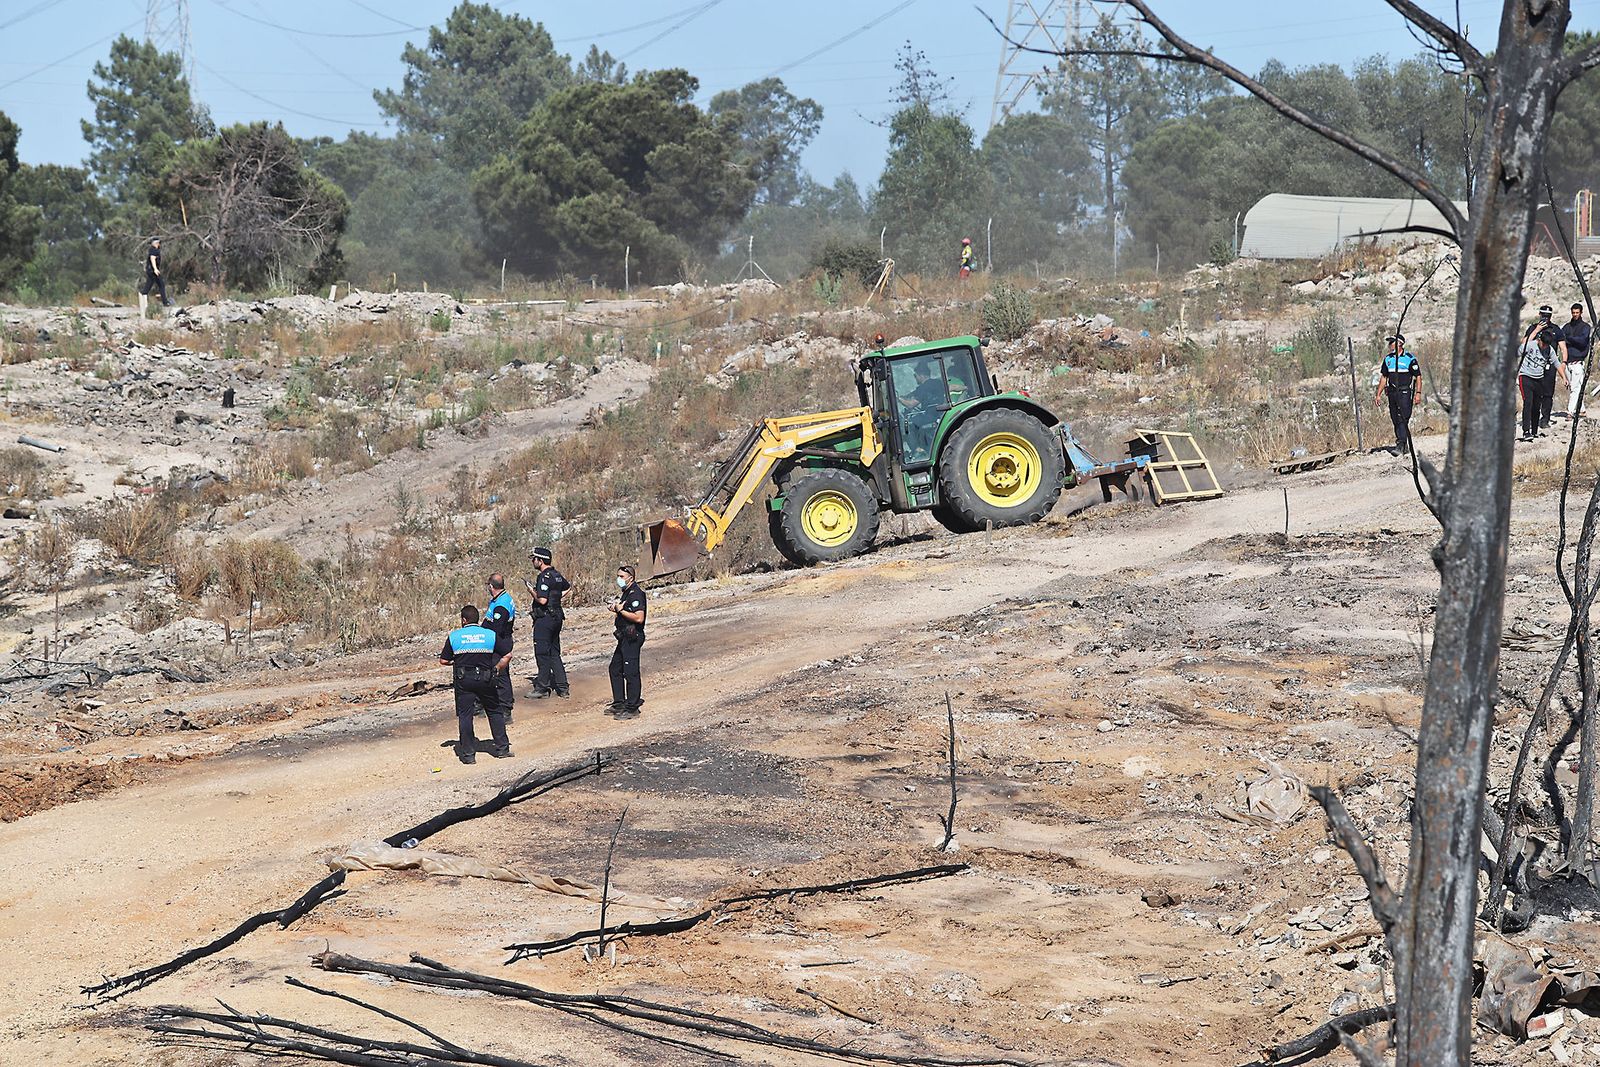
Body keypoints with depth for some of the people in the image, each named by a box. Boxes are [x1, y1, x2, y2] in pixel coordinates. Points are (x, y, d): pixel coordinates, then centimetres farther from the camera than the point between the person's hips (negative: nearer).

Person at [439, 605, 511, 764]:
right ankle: (502, 748, 16)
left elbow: (444, 660, 3)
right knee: (495, 712, 15)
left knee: (465, 715, 5)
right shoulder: (491, 635, 2)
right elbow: (507, 656, -1)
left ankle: (468, 753, 4)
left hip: (464, 679, -1)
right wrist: (496, 668, 14)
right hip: (485, 679, 1)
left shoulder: (454, 636, 0)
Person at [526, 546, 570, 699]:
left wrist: (532, 591, -9)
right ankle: (562, 688, 12)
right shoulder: (557, 575, 11)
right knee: (554, 654, 13)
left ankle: (542, 687, -1)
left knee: (542, 653, -3)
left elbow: (542, 600, -25)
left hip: (544, 618, -9)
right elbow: (568, 586, 32)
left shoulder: (544, 577, -17)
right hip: (557, 617, 9)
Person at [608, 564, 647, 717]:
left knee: (630, 673, -7)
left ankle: (632, 708, -2)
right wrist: (615, 608, 6)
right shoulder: (625, 592, 15)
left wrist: (621, 610, -19)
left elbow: (639, 618, -27)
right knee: (615, 669, 17)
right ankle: (619, 703, 25)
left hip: (632, 638, -11)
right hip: (624, 638, 11)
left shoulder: (636, 594, -17)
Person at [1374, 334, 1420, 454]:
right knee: (1395, 420, 6)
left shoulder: (1409, 358, -5)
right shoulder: (1388, 359, 13)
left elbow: (1418, 376, -3)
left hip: (1405, 393, -6)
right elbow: (1384, 377, 19)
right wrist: (1378, 394, 14)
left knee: (1403, 420, -15)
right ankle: (1405, 447, 14)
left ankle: (1401, 445, -20)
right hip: (1392, 393, 6)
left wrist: (1418, 393, -12)